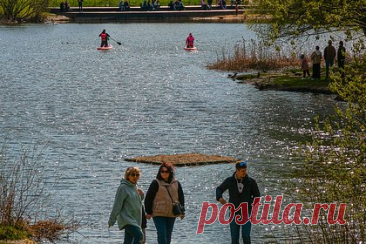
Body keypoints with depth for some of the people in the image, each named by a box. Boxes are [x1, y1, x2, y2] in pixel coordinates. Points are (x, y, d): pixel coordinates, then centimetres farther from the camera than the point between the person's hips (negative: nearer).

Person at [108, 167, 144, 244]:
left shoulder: (135, 187, 13)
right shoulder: (123, 188, -11)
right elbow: (117, 205, -11)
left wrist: (141, 196, 1)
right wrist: (112, 220, -9)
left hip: (135, 219, 8)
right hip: (127, 219, -8)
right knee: (139, 235, -24)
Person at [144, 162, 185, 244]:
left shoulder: (176, 184, 7)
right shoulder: (156, 183, -4)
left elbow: (181, 198, 16)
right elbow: (148, 198, -3)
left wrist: (182, 212, 13)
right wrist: (148, 212, -6)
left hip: (171, 214, 4)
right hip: (158, 214, -4)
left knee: (168, 235, 10)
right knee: (162, 234, -12)